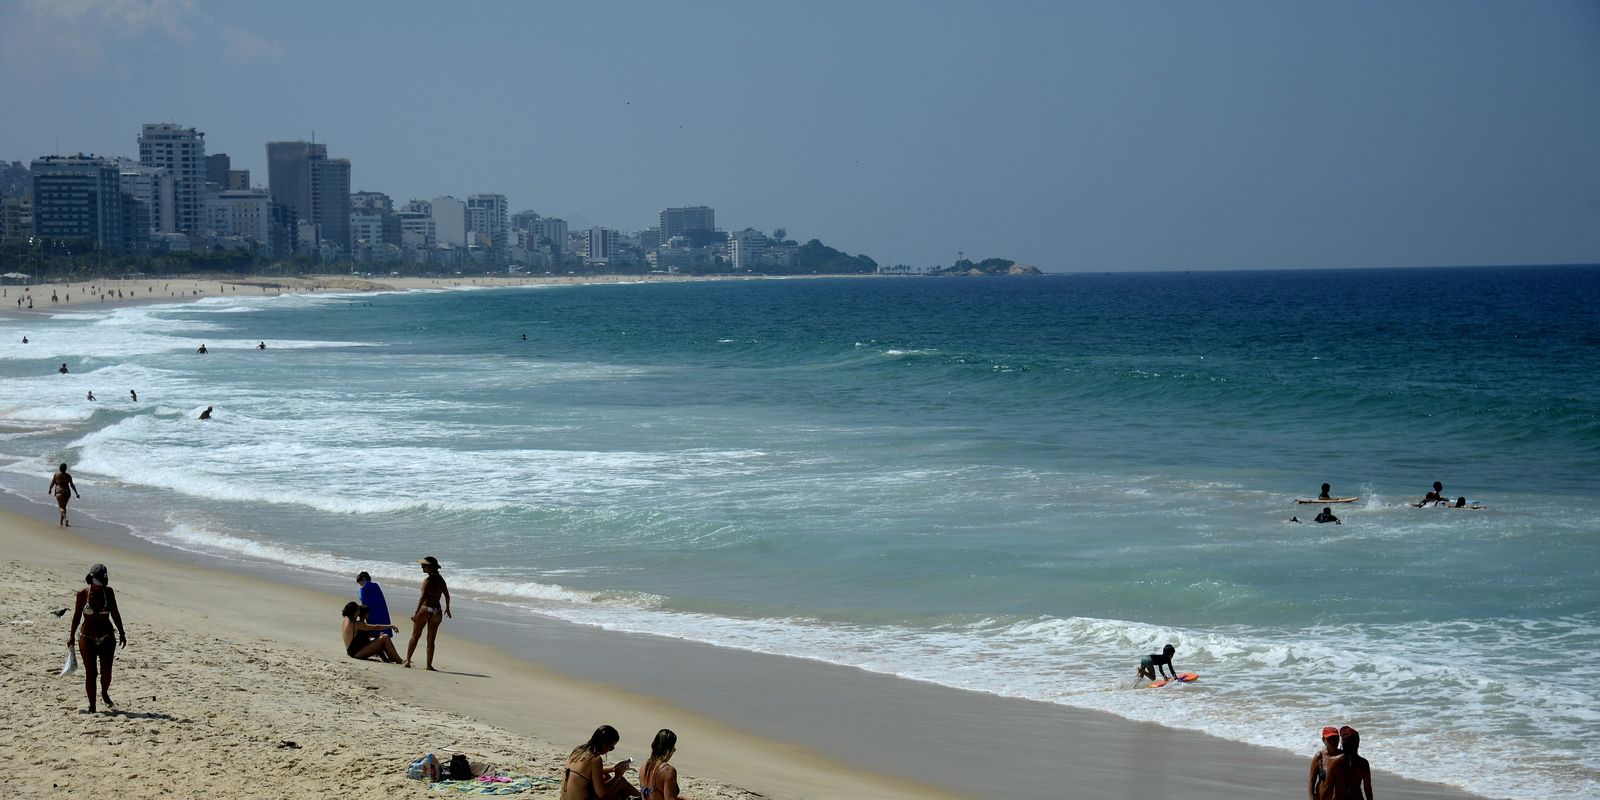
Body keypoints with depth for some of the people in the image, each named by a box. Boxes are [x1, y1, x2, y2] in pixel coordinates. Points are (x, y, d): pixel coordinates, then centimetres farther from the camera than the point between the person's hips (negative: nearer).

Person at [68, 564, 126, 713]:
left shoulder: (108, 592, 0)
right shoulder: (83, 593, -4)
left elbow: (115, 614, 9)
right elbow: (77, 615, 3)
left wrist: (121, 633, 10)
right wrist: (72, 635, 4)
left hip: (106, 638, 1)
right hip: (87, 639, -1)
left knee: (106, 672, -6)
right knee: (90, 673, -2)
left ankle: (105, 694, 25)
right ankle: (92, 706, 8)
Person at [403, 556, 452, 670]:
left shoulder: (427, 580, -12)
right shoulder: (441, 579, 7)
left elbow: (423, 597, -20)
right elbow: (447, 595, 17)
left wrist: (416, 613, -22)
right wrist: (447, 608, 33)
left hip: (425, 609, -5)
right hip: (437, 611, 5)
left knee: (415, 636, 6)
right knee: (431, 640, 10)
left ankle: (407, 660, 4)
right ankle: (429, 664, 8)